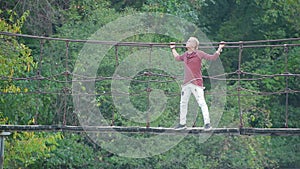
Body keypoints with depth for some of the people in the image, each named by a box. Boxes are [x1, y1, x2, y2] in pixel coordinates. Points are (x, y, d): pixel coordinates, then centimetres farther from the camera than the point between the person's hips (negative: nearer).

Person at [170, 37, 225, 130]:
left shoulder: (199, 54, -4)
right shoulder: (185, 55, 13)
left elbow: (213, 57, -3)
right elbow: (177, 58, 35)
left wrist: (220, 48, -5)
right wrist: (173, 48, 44)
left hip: (196, 82, -7)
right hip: (186, 83, 7)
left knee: (201, 102, -14)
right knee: (183, 103, 13)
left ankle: (207, 123, -15)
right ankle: (182, 123, 24)